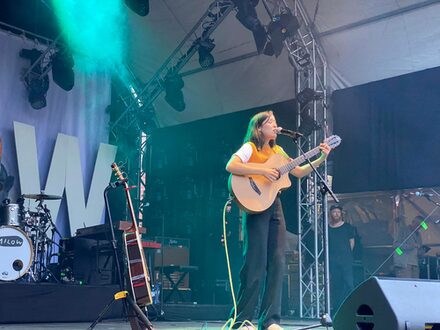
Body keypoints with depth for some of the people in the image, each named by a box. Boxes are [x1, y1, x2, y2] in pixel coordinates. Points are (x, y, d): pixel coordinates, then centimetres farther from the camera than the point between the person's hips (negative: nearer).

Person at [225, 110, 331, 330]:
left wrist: (321, 159, 9)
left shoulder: (277, 151, 18)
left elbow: (299, 172, 19)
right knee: (255, 264, -9)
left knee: (277, 264, 1)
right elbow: (231, 166, -20)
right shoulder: (250, 147, -3)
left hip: (275, 207, 7)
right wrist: (262, 170, -24)